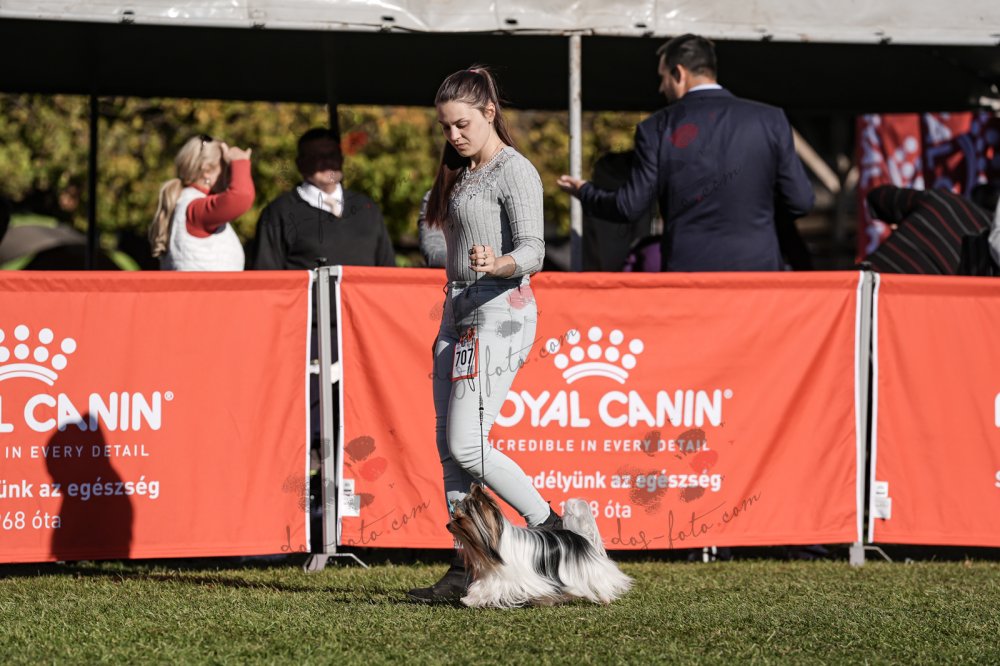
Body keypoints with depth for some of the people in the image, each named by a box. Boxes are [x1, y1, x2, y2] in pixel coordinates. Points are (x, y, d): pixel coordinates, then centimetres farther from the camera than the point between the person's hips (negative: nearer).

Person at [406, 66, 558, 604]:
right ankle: (466, 570, 4)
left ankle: (554, 531, -6)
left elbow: (534, 251, -19)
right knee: (449, 447, 3)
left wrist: (498, 265, -38)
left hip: (499, 312, -9)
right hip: (458, 311, 9)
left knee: (466, 445, -15)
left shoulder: (515, 171, -9)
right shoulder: (461, 173, 17)